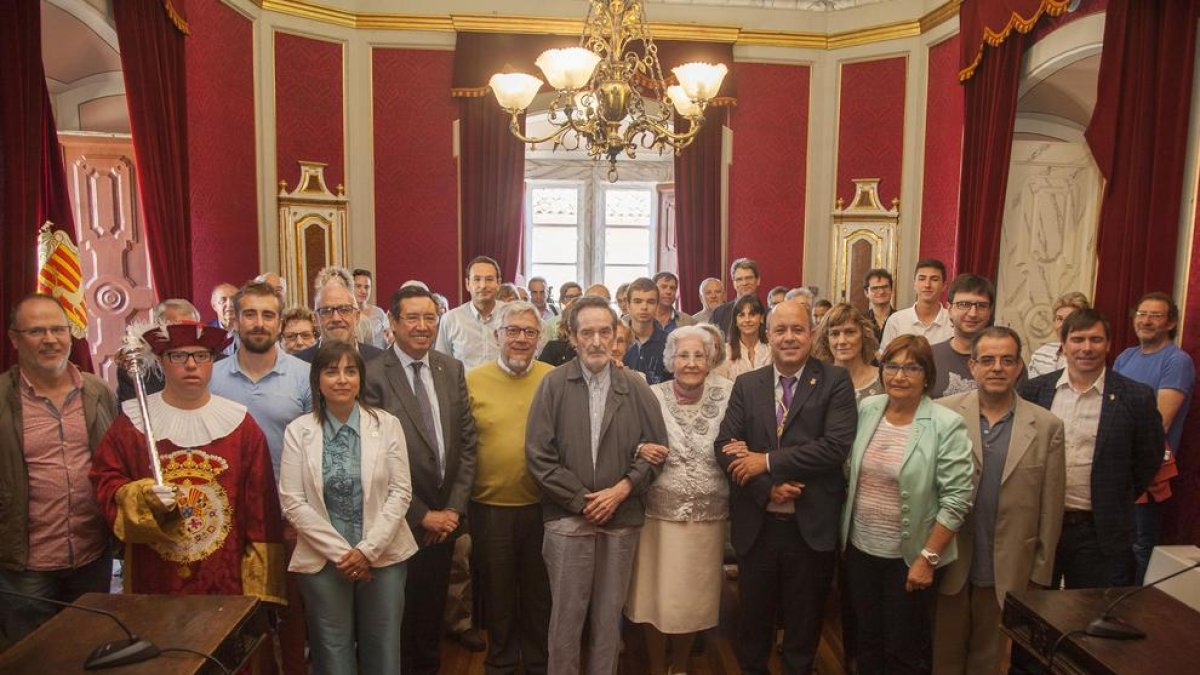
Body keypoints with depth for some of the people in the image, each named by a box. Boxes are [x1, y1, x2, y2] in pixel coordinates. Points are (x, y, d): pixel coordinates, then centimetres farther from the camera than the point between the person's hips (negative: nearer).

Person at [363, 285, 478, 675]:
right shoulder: (373, 376, -13)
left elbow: (466, 442, 4)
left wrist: (454, 508, -3)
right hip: (401, 521, -4)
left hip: (445, 517, 4)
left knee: (433, 610, 20)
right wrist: (422, 515, -11)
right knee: (400, 616, 13)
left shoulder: (452, 370, 3)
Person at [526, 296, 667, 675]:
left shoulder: (636, 388, 3)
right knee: (566, 615, 8)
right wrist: (581, 501, -9)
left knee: (609, 615, 13)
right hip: (568, 520, -2)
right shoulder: (553, 385, -2)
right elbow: (538, 455, -6)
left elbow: (655, 448, 4)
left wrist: (621, 490, -9)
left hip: (622, 520, 2)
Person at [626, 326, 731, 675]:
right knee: (655, 595, 8)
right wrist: (641, 450, -19)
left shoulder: (727, 395, -4)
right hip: (659, 513, -1)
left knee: (695, 596, 14)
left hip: (709, 517, 1)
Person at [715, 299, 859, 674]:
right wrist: (768, 486, -17)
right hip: (756, 524, 2)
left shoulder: (835, 382, -4)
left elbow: (837, 446, -17)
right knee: (753, 618, 18)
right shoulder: (747, 385, 4)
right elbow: (724, 445, -3)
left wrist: (767, 462, -17)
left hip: (811, 526, -2)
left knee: (804, 623, 15)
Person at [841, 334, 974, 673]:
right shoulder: (866, 409, 0)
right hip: (860, 549, 4)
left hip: (909, 558, -4)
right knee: (867, 640, 19)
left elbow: (957, 500, -15)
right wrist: (844, 535, 7)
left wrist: (927, 559, -16)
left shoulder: (947, 425, -15)